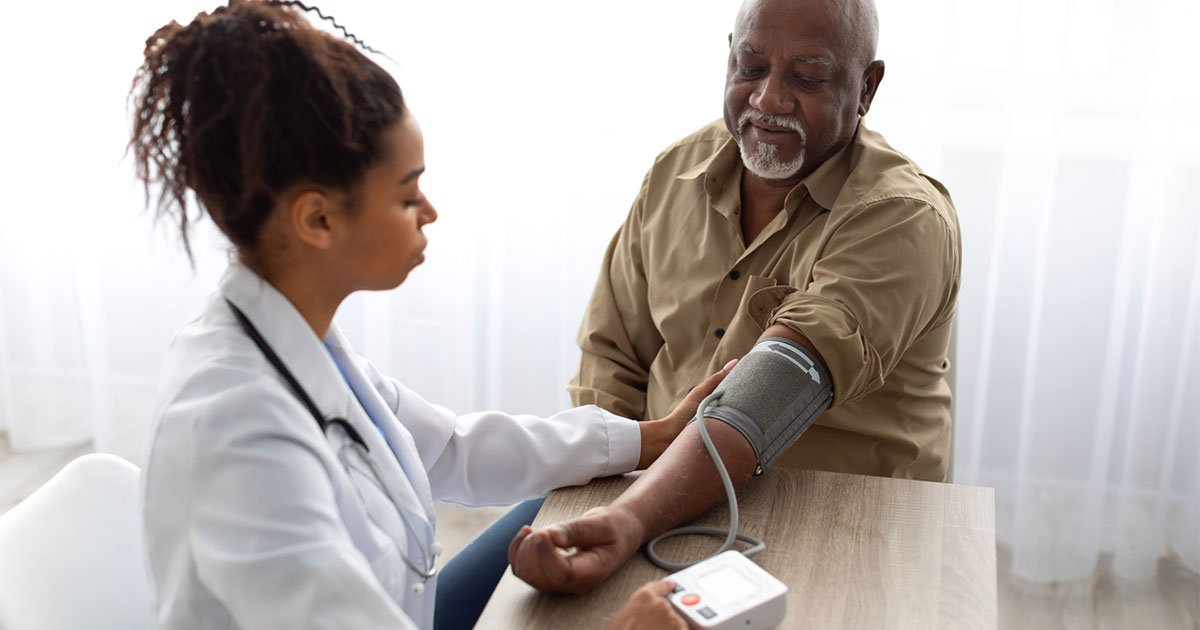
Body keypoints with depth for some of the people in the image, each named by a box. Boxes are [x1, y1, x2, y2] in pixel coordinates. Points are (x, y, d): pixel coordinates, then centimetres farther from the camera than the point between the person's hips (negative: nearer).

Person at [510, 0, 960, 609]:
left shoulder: (904, 220, -15)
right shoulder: (679, 169, 3)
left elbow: (768, 400, -28)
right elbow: (612, 350, 7)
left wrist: (633, 520, -41)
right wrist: (602, 512, -7)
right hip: (666, 497, 4)